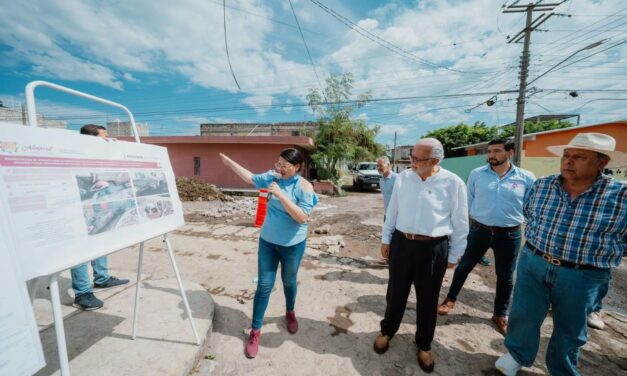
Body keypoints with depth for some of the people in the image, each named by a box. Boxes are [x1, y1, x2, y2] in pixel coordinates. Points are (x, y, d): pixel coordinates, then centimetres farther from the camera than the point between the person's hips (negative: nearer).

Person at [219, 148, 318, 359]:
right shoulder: (273, 177, -5)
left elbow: (302, 217, -25)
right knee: (264, 285, 8)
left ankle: (290, 313, 49)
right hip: (268, 241, 3)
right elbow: (251, 178, 10)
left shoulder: (304, 187, -18)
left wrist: (280, 195, -31)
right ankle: (255, 331, 24)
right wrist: (229, 162, 10)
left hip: (292, 245, -2)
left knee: (289, 281, 19)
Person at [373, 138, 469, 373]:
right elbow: (392, 211, 7)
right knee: (395, 293, 16)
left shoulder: (453, 183, -9)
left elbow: (460, 224, -1)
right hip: (401, 243, 2)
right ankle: (387, 331, 42)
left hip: (433, 249, -2)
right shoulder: (403, 178, 0)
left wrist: (454, 255, 4)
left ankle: (424, 345, 40)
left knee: (427, 300, 15)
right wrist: (386, 239, 9)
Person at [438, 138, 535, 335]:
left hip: (509, 234, 1)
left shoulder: (526, 178, -4)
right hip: (479, 230, 0)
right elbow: (466, 201, 4)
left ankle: (500, 314, 37)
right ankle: (450, 299, 32)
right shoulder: (476, 174, -4)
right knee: (464, 266, 12)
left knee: (505, 276, 15)